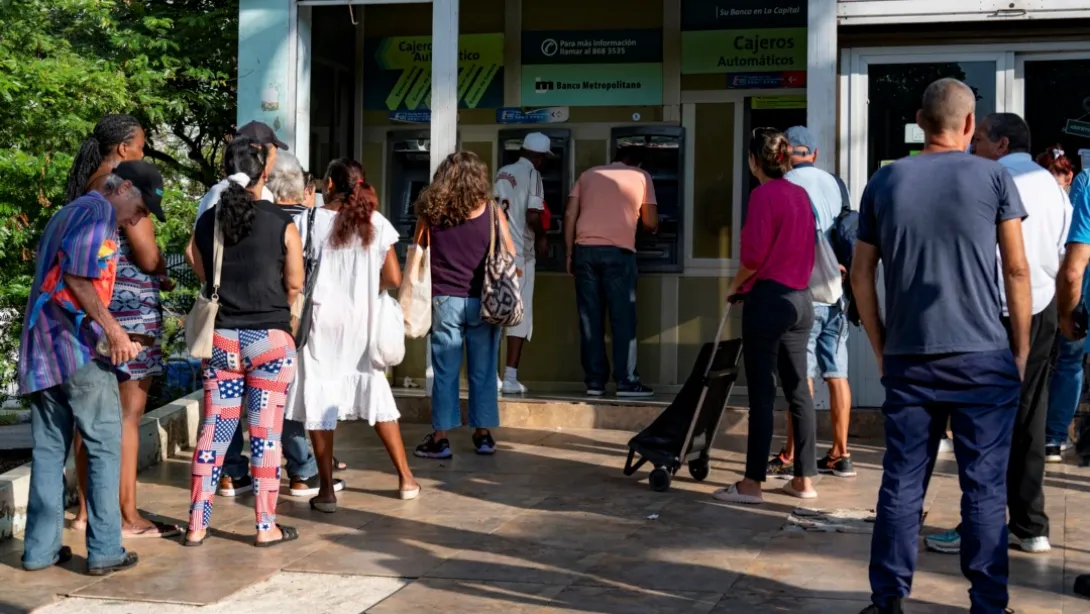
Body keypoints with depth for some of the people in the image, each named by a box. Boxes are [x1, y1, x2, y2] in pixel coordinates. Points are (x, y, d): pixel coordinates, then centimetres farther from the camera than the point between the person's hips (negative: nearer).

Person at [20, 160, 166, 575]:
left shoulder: (66, 213, 22)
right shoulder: (99, 211, -7)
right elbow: (77, 277, -18)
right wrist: (114, 331, -16)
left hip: (41, 346, 9)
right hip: (78, 345, -9)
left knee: (48, 449, 10)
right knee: (104, 446, -2)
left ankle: (41, 548, 12)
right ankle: (104, 550, -2)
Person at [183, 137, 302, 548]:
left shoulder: (207, 222, 1)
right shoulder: (281, 224, -8)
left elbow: (203, 275, 10)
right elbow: (295, 284, -2)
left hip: (222, 337, 3)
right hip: (270, 338, -3)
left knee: (213, 431, 9)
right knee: (265, 433, 3)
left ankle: (197, 525, 13)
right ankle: (266, 527, 8)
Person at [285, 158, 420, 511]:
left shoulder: (313, 220, -7)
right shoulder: (376, 223, 0)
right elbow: (393, 278, 0)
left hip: (321, 318, -3)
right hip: (362, 321, 3)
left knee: (319, 399, 4)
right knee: (375, 393, 14)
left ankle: (327, 491, 6)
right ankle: (406, 479, 17)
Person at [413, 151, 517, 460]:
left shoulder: (431, 211, 1)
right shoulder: (490, 211, -1)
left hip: (445, 301, 0)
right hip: (483, 301, 0)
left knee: (445, 371, 4)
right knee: (483, 371, 8)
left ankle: (440, 438, 6)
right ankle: (483, 434, 16)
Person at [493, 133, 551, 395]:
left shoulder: (502, 173, 13)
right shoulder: (532, 175, -7)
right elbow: (532, 216, -16)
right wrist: (542, 238, 1)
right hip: (519, 253, -6)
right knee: (519, 315, 0)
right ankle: (510, 378, -3)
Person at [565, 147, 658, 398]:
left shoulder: (588, 174, 20)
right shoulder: (641, 176, 14)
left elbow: (570, 215, 11)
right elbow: (651, 223, 11)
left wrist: (569, 253, 13)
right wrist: (652, 228, 34)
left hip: (585, 249, 3)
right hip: (618, 251, -3)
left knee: (589, 319, 5)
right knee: (623, 318, 1)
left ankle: (594, 381, 6)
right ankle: (626, 381, 1)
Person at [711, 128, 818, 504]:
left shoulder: (764, 195, -12)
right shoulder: (801, 194, 9)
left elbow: (754, 255, -16)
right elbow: (806, 248, 13)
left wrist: (736, 286, 1)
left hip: (769, 299, -7)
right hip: (801, 298, 8)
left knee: (762, 393, -4)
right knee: (798, 390, 12)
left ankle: (752, 484, 0)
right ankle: (805, 479, 16)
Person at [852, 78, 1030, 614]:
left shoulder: (884, 182, 5)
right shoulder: (993, 178, -1)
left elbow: (861, 276, 6)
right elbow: (1016, 270, -1)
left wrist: (881, 349, 14)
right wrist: (1021, 349, 8)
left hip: (907, 359, 2)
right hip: (982, 357, -2)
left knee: (901, 483, 8)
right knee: (984, 488, 4)